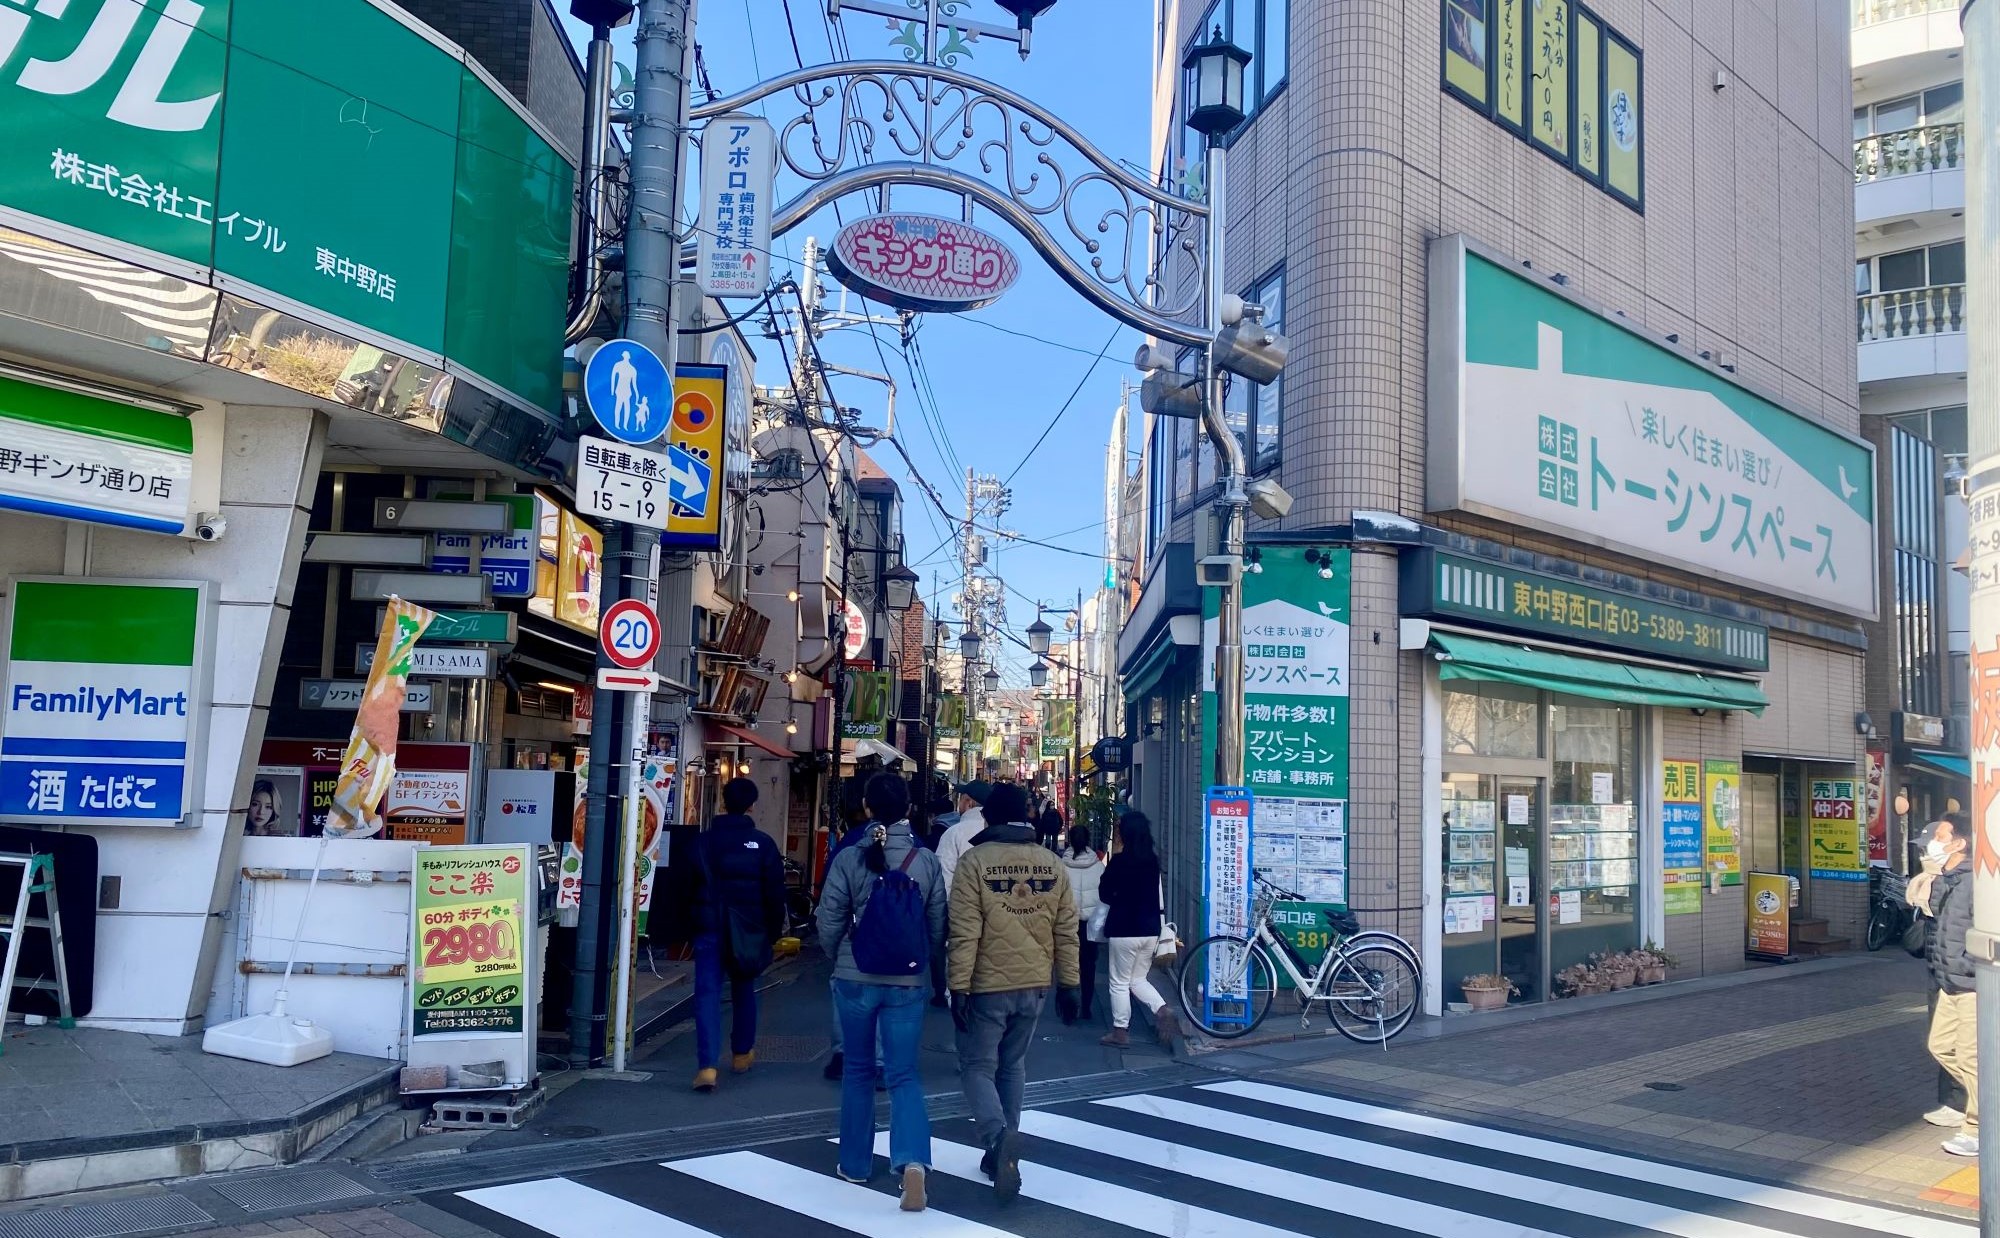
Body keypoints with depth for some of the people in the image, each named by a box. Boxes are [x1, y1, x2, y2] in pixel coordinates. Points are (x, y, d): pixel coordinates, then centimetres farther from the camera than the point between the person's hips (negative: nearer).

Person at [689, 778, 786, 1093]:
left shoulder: (703, 841, 0)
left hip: (709, 928, 0)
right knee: (744, 990, 19)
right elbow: (775, 892, -3)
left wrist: (689, 925, 14)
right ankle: (742, 1053, 32)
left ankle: (707, 1066, -14)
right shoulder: (763, 843, -5)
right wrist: (773, 931, 7)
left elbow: (688, 886, 5)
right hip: (748, 930, 0)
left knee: (707, 993, -3)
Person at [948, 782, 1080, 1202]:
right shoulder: (1052, 864, 4)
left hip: (987, 987, -4)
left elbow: (965, 932, -14)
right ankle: (1003, 1152, 23)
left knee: (978, 1067, 5)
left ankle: (998, 1137, -19)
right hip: (1034, 986, 5)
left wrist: (958, 987, -11)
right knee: (1012, 1066, 19)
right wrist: (1069, 983, 13)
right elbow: (1066, 931, 6)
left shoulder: (975, 861, -10)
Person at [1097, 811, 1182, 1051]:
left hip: (1125, 930, -6)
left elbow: (1104, 893, -6)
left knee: (1119, 983, 8)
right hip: (1150, 929, 6)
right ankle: (1163, 1012, -1)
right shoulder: (1153, 860, 4)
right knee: (1138, 979, 19)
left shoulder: (1120, 860, -14)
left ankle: (1120, 1032, 13)